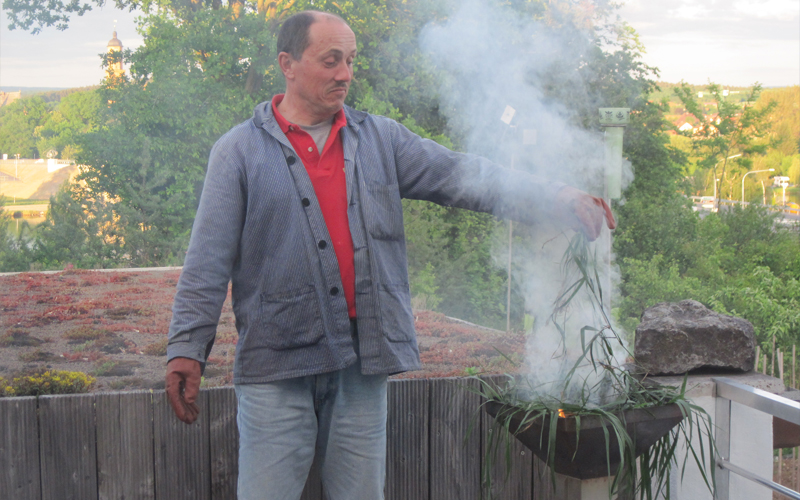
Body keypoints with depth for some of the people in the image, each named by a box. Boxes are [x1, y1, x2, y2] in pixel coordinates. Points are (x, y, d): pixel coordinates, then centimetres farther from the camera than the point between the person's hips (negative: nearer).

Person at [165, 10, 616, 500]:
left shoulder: (381, 139, 10)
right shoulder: (240, 151, 2)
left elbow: (463, 176, 2)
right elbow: (209, 261, -1)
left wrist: (560, 200, -8)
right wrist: (187, 347, -7)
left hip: (363, 361, 3)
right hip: (277, 364, -3)